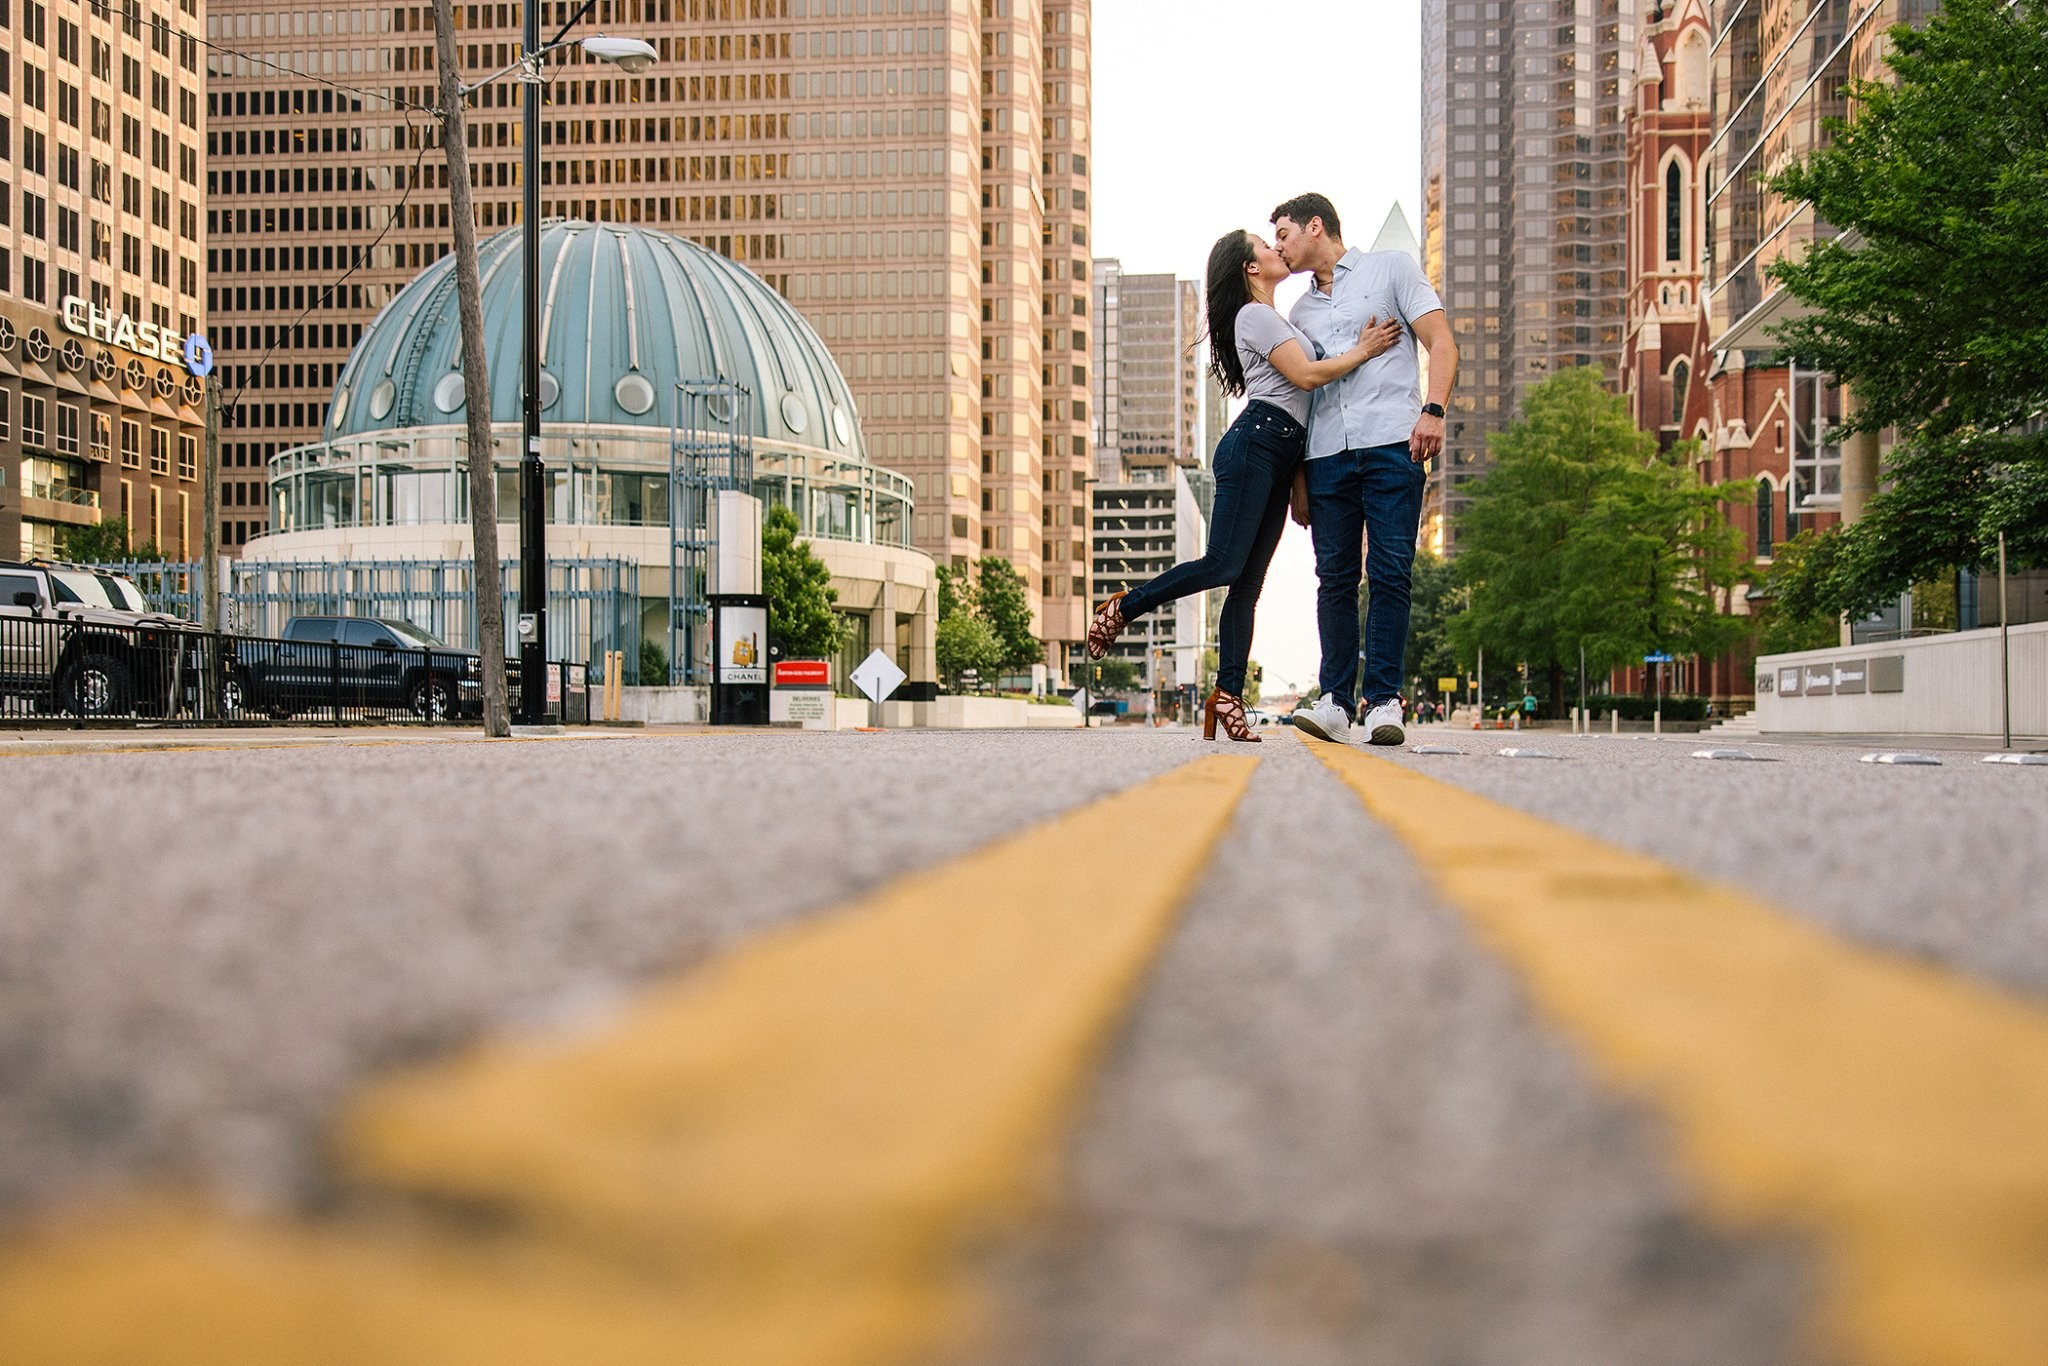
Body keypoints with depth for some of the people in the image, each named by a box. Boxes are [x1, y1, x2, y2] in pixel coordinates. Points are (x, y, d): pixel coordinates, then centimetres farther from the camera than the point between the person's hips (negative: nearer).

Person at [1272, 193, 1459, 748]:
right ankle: (1336, 701, 1)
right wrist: (1297, 481, 13)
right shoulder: (1300, 312, 25)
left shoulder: (1391, 268, 12)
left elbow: (1441, 343, 4)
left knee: (1390, 573, -8)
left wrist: (1433, 410, -13)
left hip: (1392, 445, -4)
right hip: (1326, 455, 4)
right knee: (1335, 578, -1)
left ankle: (1383, 701, -7)